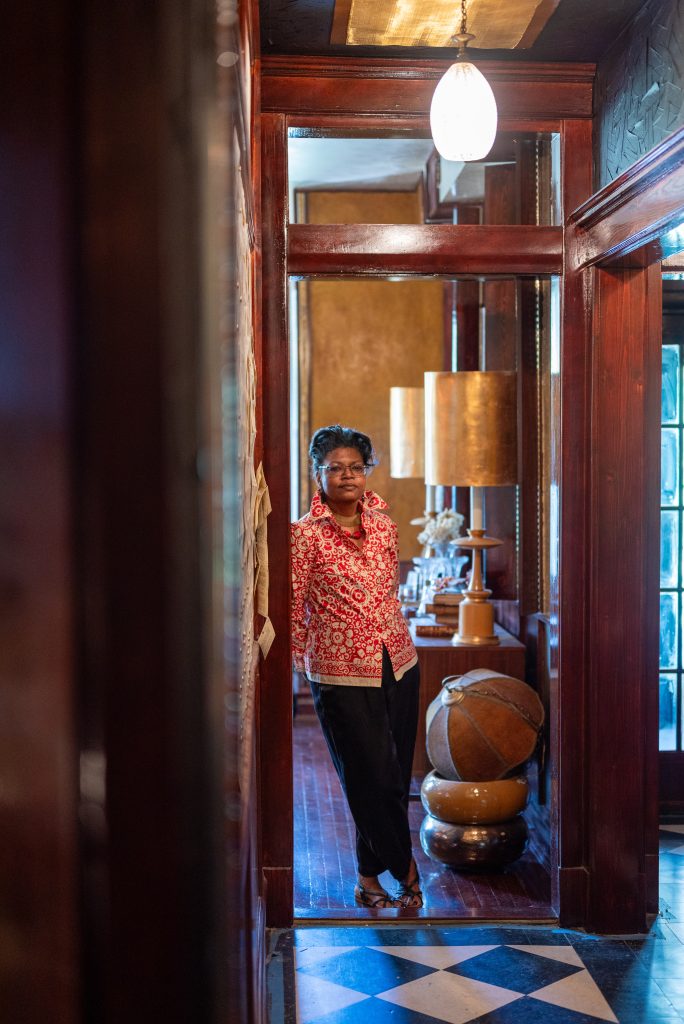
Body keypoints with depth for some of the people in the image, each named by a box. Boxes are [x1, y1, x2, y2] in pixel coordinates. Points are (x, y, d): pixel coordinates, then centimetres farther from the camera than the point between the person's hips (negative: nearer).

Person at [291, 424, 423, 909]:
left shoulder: (383, 522, 7)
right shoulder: (305, 534, -8)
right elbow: (294, 607, -5)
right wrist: (305, 664, -3)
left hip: (397, 664, 5)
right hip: (342, 675, -5)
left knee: (393, 776, 10)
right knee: (375, 778, 0)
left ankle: (370, 877, 26)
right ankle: (405, 868, 20)